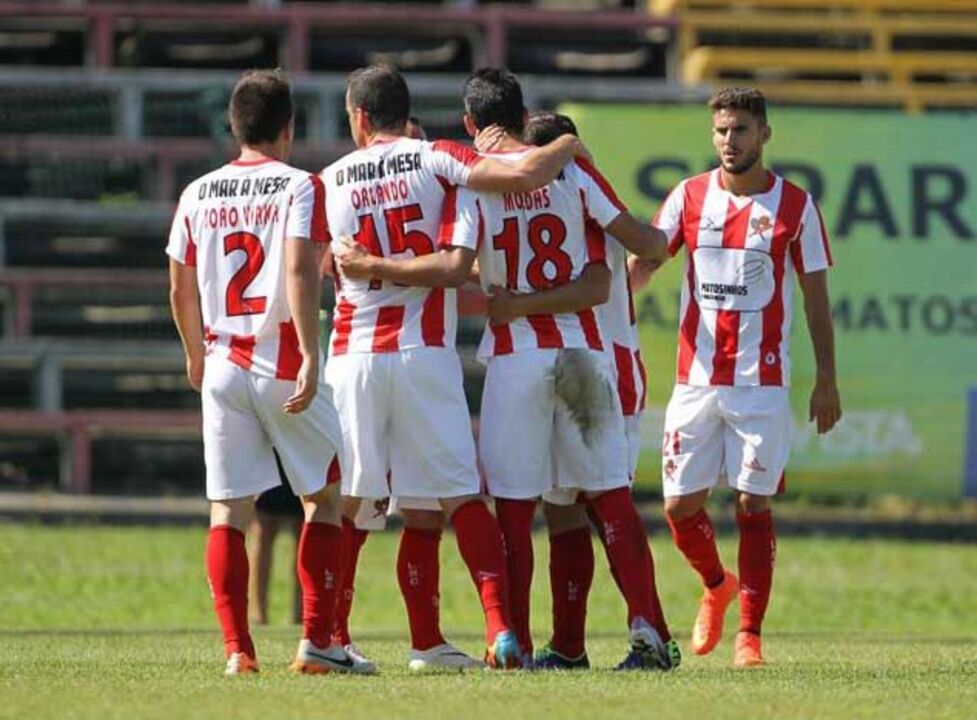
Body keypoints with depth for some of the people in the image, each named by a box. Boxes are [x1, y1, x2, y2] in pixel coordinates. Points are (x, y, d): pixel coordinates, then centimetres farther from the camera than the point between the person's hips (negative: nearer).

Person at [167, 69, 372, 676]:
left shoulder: (198, 194, 9)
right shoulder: (299, 187, -4)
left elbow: (181, 290, 13)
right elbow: (299, 271, -17)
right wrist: (310, 356, -19)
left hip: (223, 367, 4)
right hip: (284, 367, -4)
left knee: (227, 511, 3)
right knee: (324, 498, 8)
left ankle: (238, 649, -4)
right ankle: (317, 641, 1)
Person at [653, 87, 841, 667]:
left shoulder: (794, 206, 0)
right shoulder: (690, 197, 5)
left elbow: (816, 295, 4)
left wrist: (827, 380, 2)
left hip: (763, 381, -2)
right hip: (696, 378, 2)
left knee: (754, 505, -6)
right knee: (681, 505, 3)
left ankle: (750, 634, -1)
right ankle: (717, 587, 31)